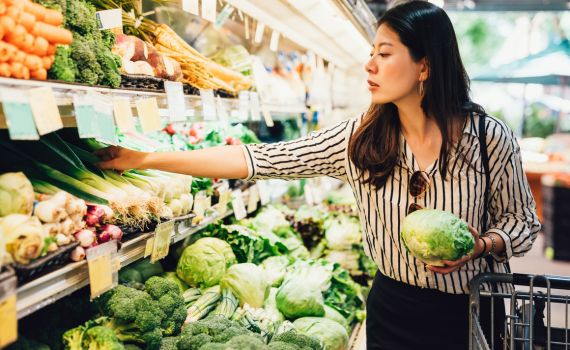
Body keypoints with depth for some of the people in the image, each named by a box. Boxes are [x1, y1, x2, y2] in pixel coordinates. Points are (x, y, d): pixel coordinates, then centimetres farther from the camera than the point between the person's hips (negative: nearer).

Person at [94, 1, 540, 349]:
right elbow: (260, 159, -12)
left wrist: (482, 245, -22)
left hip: (472, 312, -1)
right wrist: (146, 159, -13)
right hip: (392, 308, 2)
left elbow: (523, 221, 1)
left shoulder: (491, 138, -14)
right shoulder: (357, 138, -11)